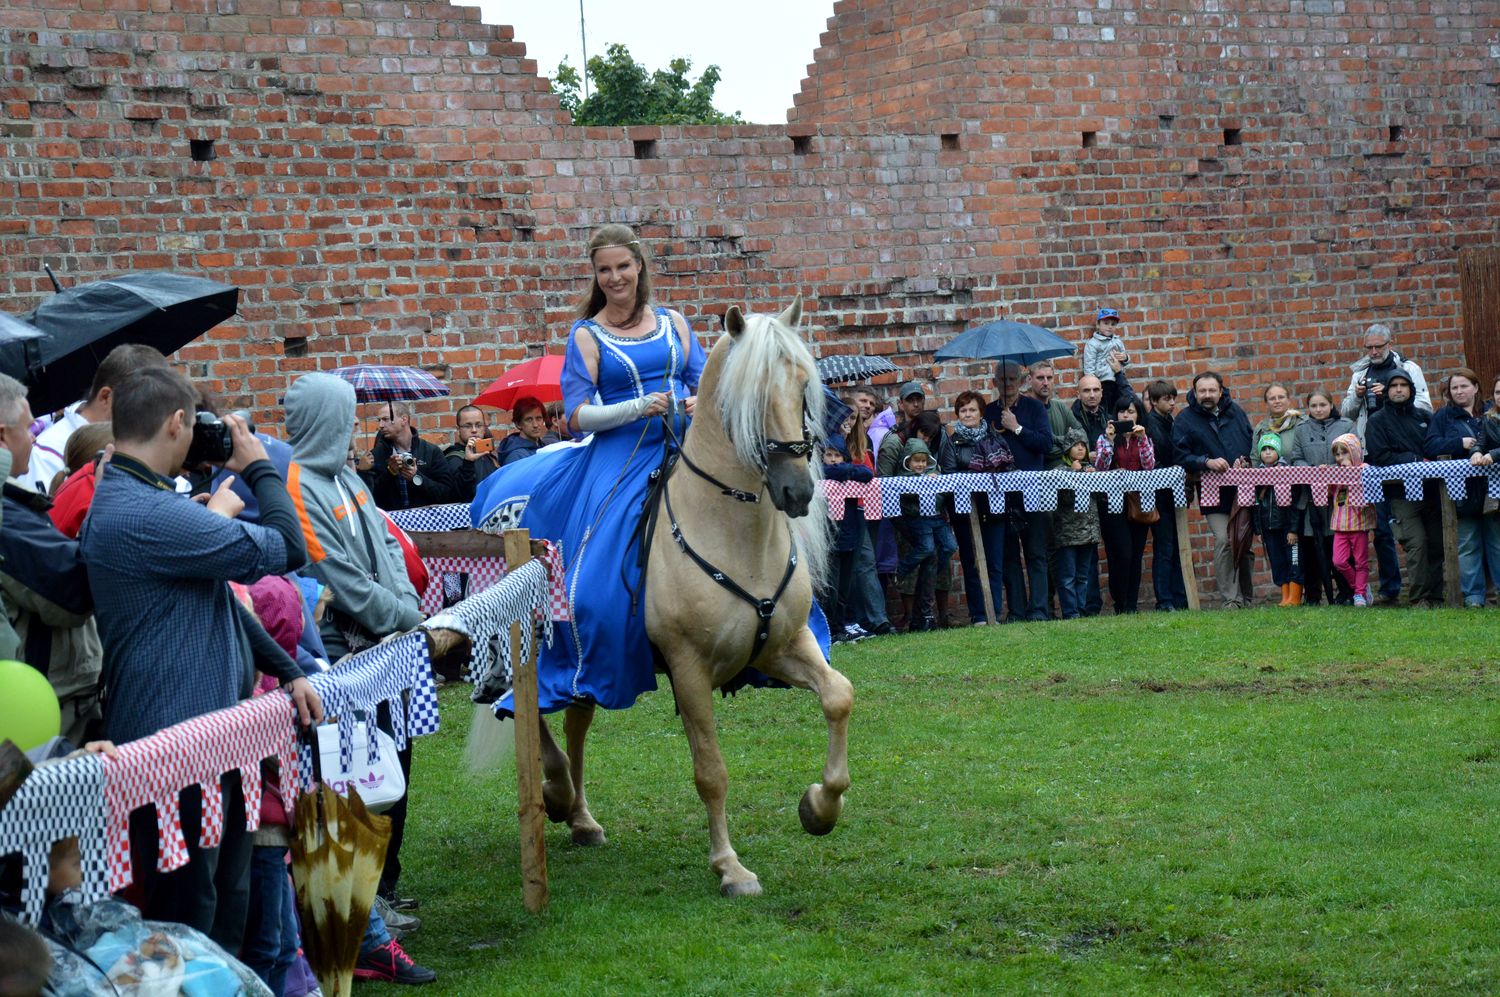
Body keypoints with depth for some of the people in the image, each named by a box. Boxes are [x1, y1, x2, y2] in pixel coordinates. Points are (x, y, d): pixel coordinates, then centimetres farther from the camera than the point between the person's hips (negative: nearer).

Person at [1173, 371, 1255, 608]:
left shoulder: (1235, 412, 10)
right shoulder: (1185, 420, 0)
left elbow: (1252, 442, 17)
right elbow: (1181, 456, -6)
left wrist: (1246, 461, -3)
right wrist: (1207, 462, -20)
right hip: (1214, 494, -3)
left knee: (1245, 542, 7)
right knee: (1224, 540, -17)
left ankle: (1246, 596, 20)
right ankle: (1231, 600, -13)